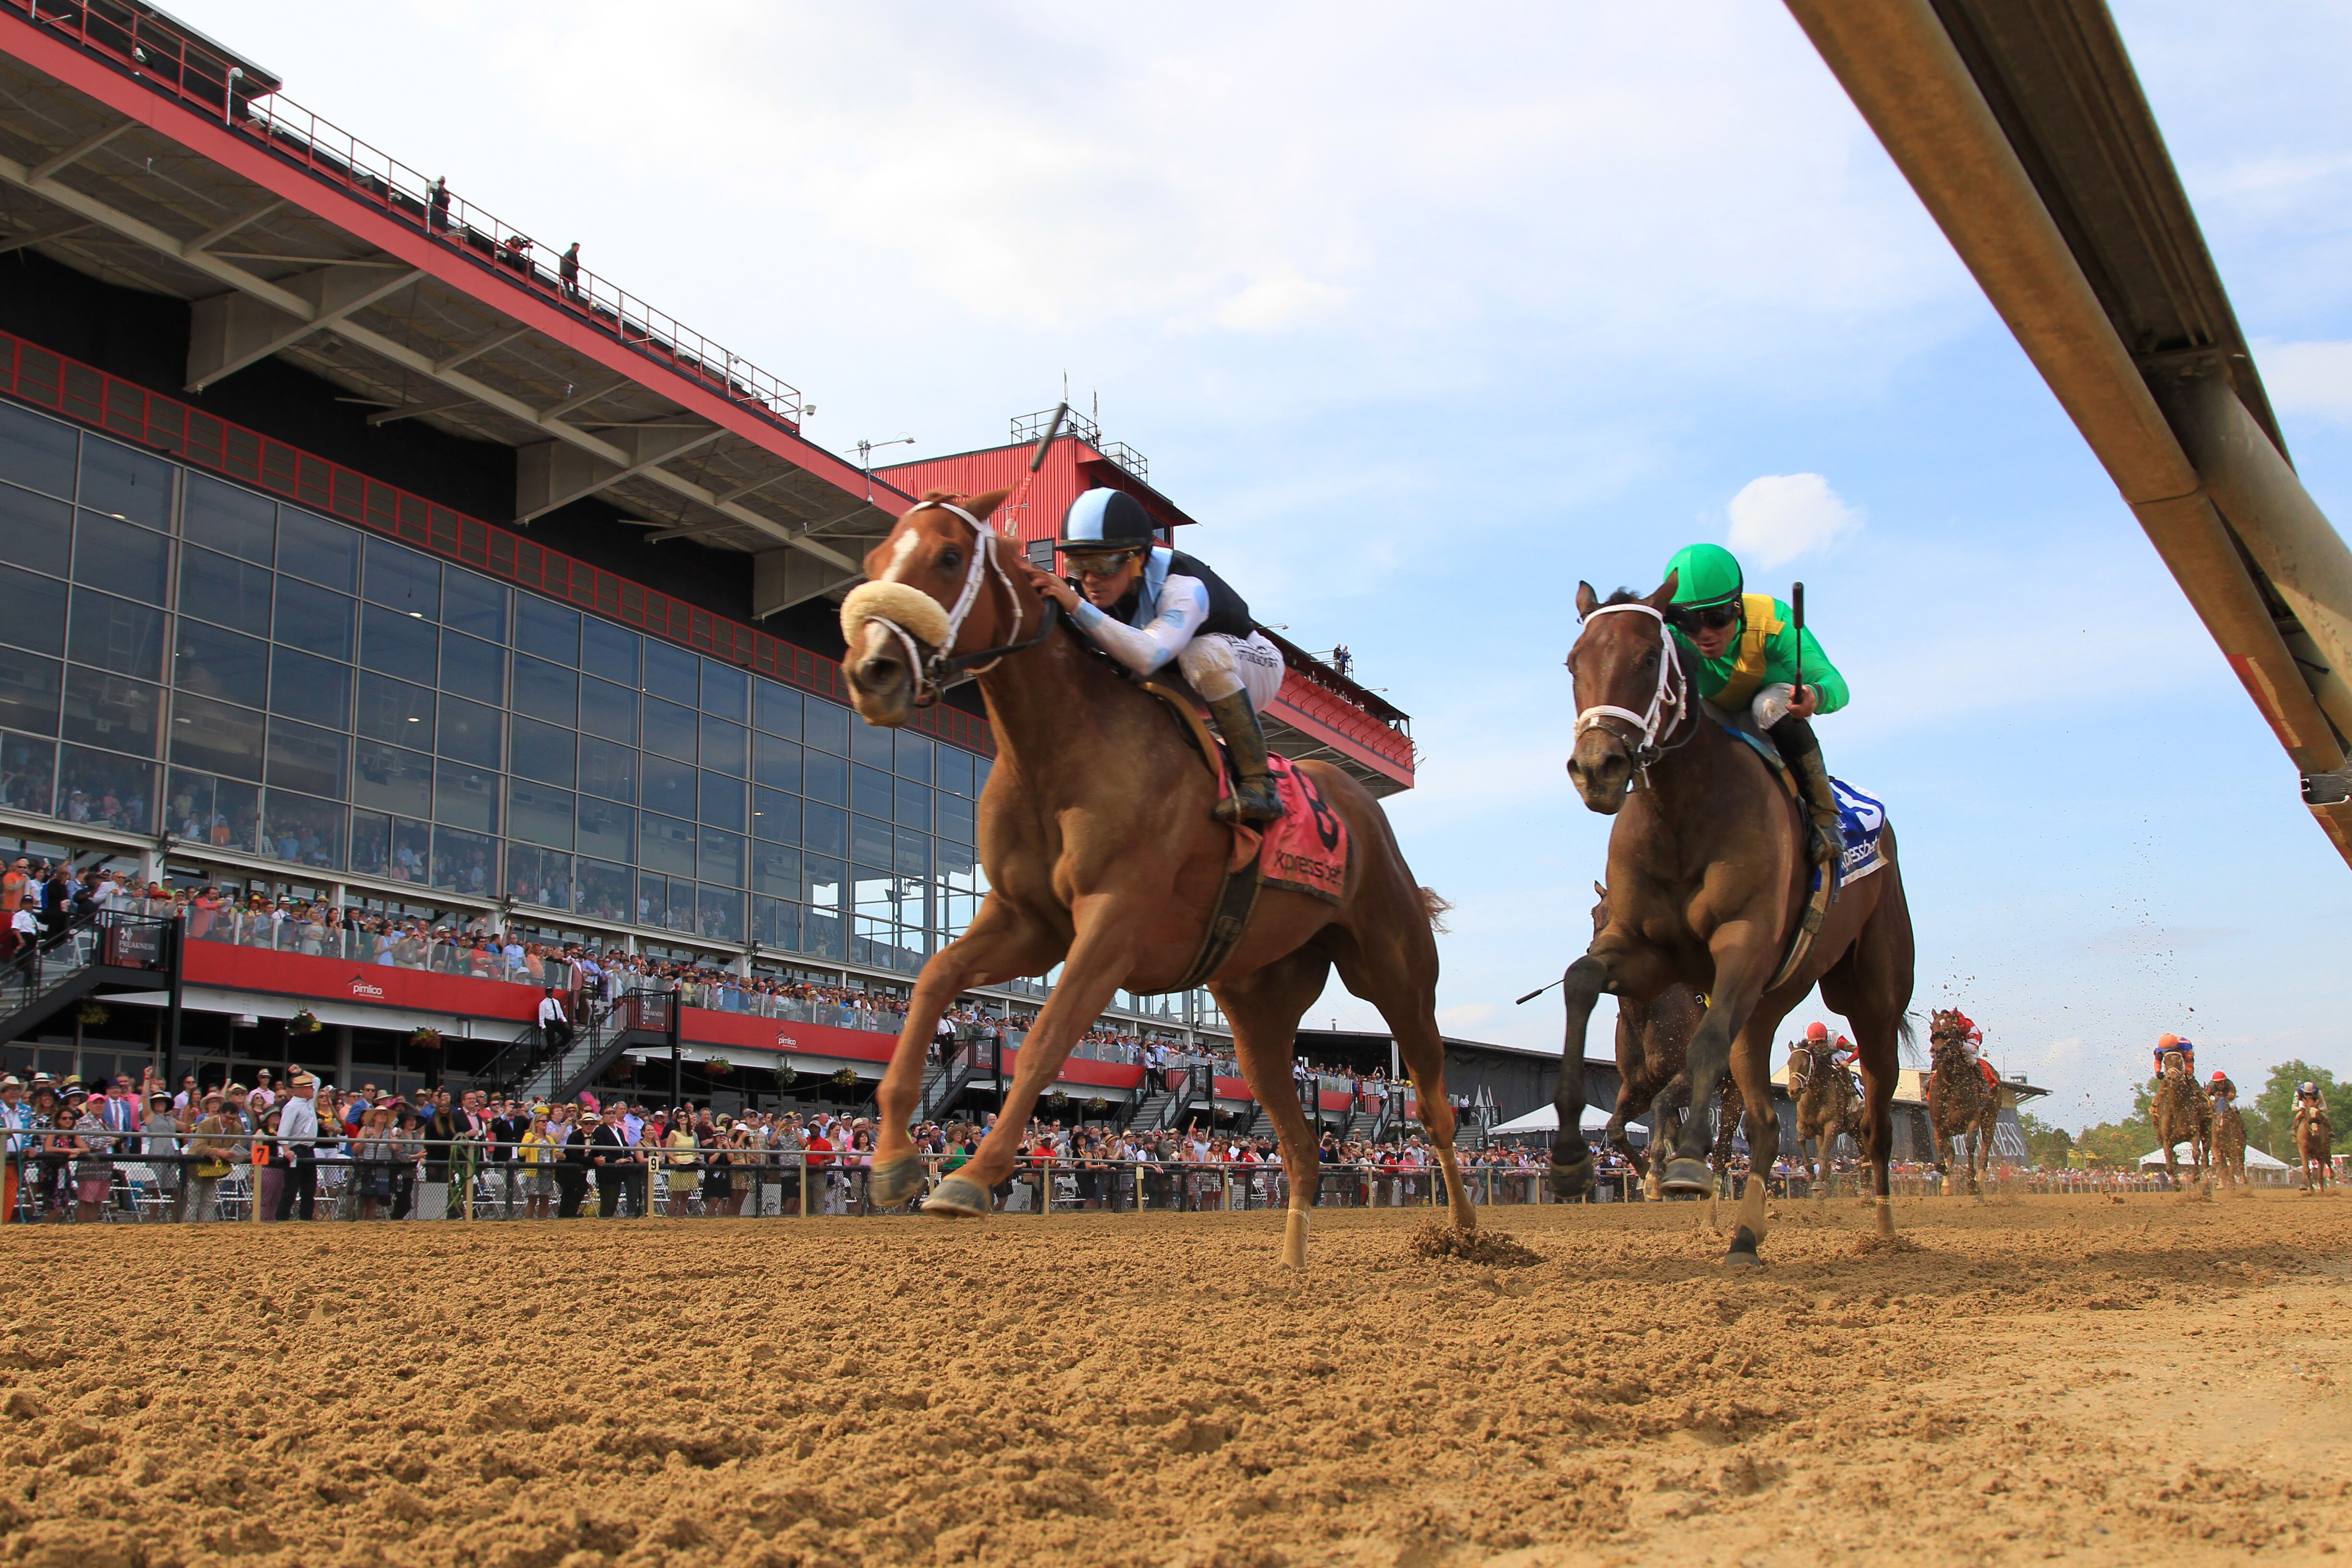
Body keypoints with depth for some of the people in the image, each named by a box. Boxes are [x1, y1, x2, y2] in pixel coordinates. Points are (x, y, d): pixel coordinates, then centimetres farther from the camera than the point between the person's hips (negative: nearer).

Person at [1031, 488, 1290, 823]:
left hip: (1254, 666, -7)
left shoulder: (1183, 587, -35)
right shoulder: (1105, 589, -13)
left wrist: (1077, 607, -57)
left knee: (1201, 653, -40)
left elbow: (1148, 657, -53)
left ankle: (1257, 784, -36)